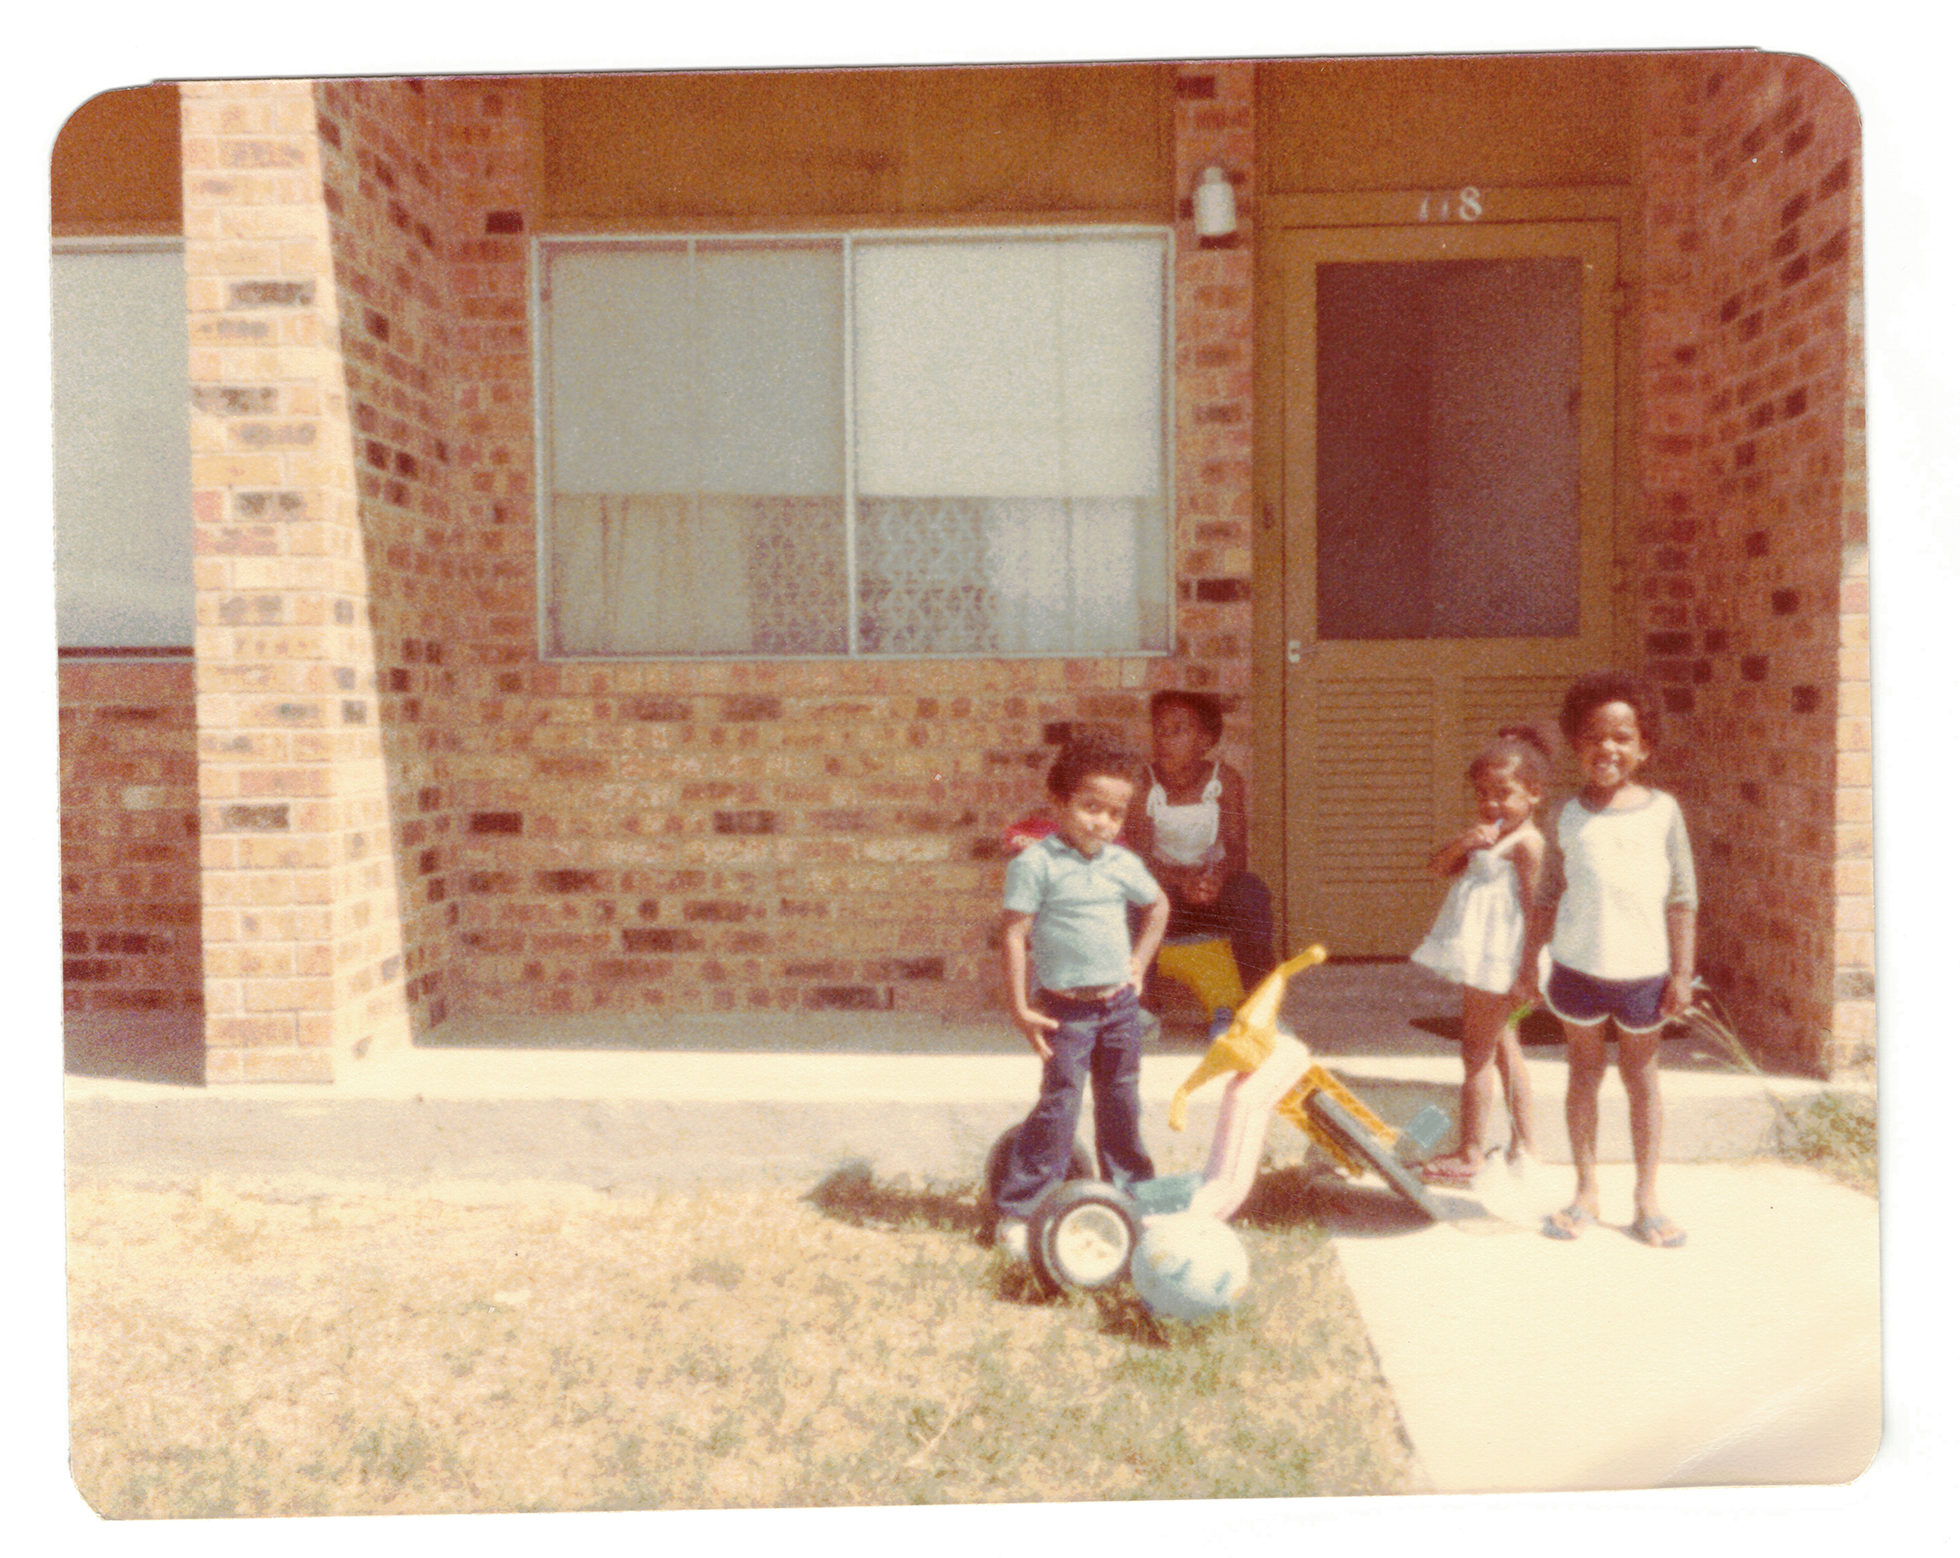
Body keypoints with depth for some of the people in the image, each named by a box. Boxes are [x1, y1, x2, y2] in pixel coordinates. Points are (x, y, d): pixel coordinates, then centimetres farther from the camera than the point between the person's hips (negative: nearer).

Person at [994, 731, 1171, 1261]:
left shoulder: (1122, 864, 5)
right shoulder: (1035, 863, -12)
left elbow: (1158, 905, 24)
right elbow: (1014, 933, -14)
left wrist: (1140, 961, 15)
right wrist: (1020, 1009, -17)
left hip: (1120, 1003, 5)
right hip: (1066, 1008, -5)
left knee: (1121, 1104, 16)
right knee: (1060, 1103, -9)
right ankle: (1016, 1212, 0)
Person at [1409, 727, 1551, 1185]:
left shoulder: (1526, 842, -16)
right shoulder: (1487, 837, 12)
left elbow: (1536, 908, -19)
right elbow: (1439, 867, 10)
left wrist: (1528, 972, -21)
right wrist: (1463, 842, -10)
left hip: (1500, 963, -10)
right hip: (1482, 960, 10)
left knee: (1477, 1053, -3)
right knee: (1503, 1046, 17)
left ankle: (1470, 1153, 5)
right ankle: (1523, 1143, 28)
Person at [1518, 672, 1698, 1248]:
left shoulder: (1662, 810, -4)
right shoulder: (1569, 816, 0)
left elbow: (1681, 897, -1)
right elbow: (1549, 893, 6)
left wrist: (1683, 972, -4)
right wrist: (1529, 959, 6)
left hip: (1644, 972, -1)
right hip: (1578, 967, 1)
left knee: (1642, 1076, 9)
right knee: (1584, 1072, 11)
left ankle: (1646, 1200, 20)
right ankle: (1586, 1193, 22)